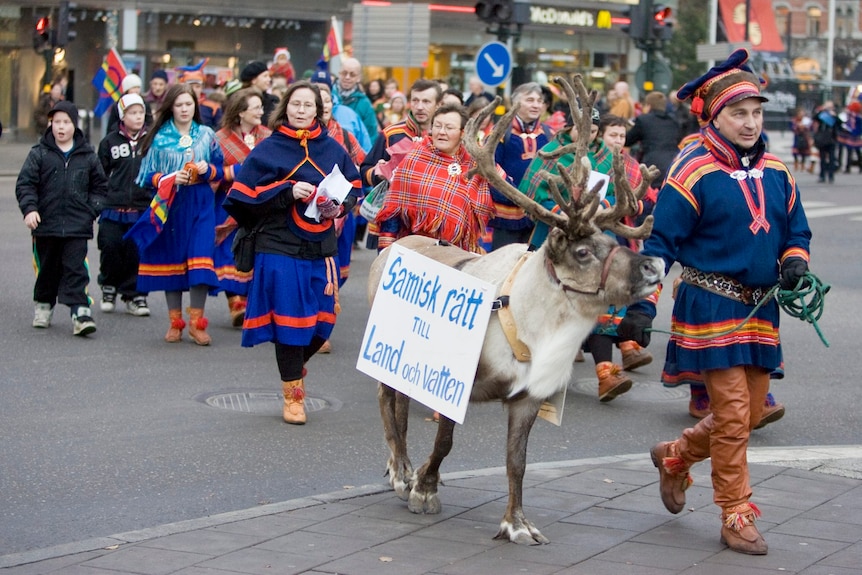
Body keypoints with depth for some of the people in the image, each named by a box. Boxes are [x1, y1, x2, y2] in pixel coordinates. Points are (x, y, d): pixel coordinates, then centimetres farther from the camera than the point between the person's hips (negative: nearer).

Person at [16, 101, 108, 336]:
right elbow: (25, 183, -1)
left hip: (77, 226, -1)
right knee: (47, 269, 13)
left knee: (76, 269, -8)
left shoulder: (87, 155, 5)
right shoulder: (39, 153, 1)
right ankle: (43, 306, 32)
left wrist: (92, 210, 1)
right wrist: (29, 208, -15)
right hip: (45, 224, 1)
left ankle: (80, 312, -12)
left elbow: (100, 186, 13)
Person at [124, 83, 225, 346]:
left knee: (199, 259, -10)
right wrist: (170, 178, -13)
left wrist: (207, 170, -9)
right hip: (169, 205, 0)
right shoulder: (160, 138, 2)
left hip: (200, 205, 0)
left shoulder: (207, 135, 7)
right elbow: (148, 176, 3)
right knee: (171, 260, 4)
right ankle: (175, 322, 15)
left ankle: (196, 322, -3)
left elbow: (220, 171, 11)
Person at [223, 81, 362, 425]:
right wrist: (288, 191, -16)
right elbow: (245, 193, -7)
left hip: (320, 248, 3)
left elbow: (353, 187, 15)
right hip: (280, 247, -3)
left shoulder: (332, 149, 6)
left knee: (322, 322, 4)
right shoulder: (269, 149, -3)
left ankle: (295, 367, 36)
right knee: (288, 318, -1)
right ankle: (293, 394, 15)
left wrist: (339, 206, -6)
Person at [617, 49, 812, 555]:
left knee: (751, 412, 12)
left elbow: (796, 232, 16)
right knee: (732, 412, -7)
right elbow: (661, 242, -12)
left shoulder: (776, 172, 7)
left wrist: (794, 262, -7)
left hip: (760, 309, 6)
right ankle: (737, 516, 6)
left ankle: (675, 456, 36)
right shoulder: (694, 172, -11)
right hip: (711, 305, -6)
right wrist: (642, 304, -19)